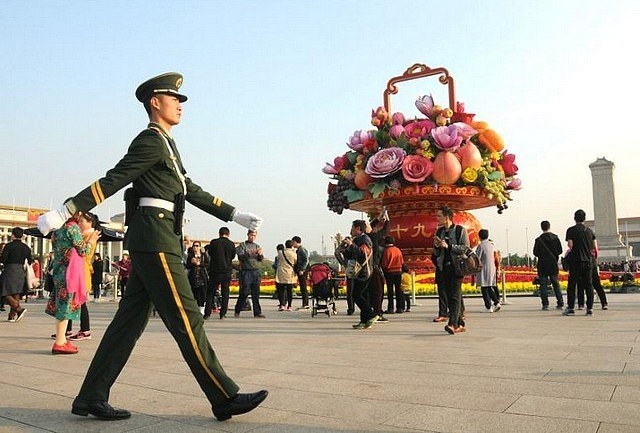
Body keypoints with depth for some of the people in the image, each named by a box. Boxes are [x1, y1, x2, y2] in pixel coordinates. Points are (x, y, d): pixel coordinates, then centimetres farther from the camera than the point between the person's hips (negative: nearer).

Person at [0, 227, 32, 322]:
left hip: (9, 272, -6)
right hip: (21, 272, 6)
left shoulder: (9, 246, -8)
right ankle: (12, 315, 11)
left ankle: (19, 309, -19)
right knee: (16, 294, 11)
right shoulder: (26, 247, 7)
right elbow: (30, 262, 9)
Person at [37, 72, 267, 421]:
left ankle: (91, 398, 17)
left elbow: (192, 191, 24)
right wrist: (63, 213, -17)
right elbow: (112, 181, -12)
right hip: (154, 238, -10)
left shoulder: (166, 145, 24)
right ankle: (225, 398, -2)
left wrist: (235, 215, 22)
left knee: (130, 320, 9)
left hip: (155, 241, 10)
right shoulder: (150, 140, -6)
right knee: (185, 318, -8)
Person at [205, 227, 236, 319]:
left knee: (210, 293, 7)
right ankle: (223, 314, 7)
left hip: (215, 271, -1)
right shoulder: (231, 244, -4)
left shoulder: (213, 242, -5)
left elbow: (210, 254, 10)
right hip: (227, 271, 1)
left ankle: (207, 313, 2)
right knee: (225, 293, 9)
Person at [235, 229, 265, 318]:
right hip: (246, 271, -4)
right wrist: (249, 254, -23)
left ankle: (257, 312, 3)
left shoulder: (257, 246, 17)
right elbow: (240, 257, -8)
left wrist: (260, 254, -14)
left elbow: (261, 259, 8)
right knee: (244, 292, -5)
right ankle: (237, 311, 8)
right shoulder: (242, 245, 5)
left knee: (256, 293, 2)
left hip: (256, 272, 4)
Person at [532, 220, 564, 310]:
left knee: (543, 285, 1)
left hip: (543, 265, -3)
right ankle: (560, 303, 10)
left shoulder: (539, 240, -9)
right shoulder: (555, 237, 0)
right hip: (553, 264, 3)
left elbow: (535, 253, -8)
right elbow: (560, 250, 3)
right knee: (556, 284, 11)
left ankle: (545, 304, -4)